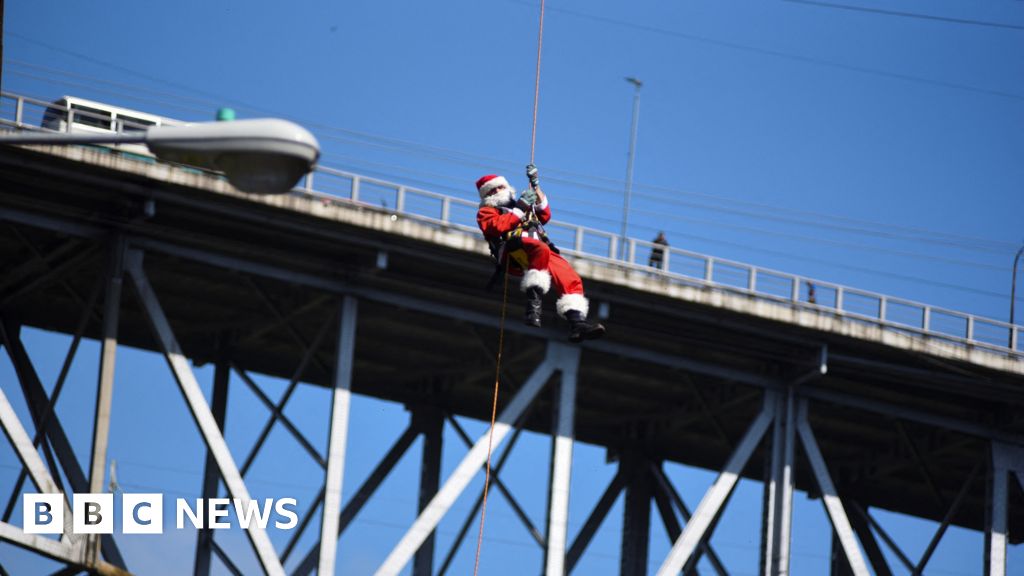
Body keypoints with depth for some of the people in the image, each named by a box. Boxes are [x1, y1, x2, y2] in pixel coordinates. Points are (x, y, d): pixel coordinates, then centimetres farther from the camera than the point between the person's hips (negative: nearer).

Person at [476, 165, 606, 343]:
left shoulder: (520, 207, 42)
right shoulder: (486, 212, 25)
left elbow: (545, 216, 29)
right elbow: (496, 227, 2)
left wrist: (536, 186, 24)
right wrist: (520, 208, 3)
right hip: (514, 248, -6)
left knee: (571, 279, -16)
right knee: (540, 250, -40)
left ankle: (577, 322, -29)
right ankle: (533, 305, -49)